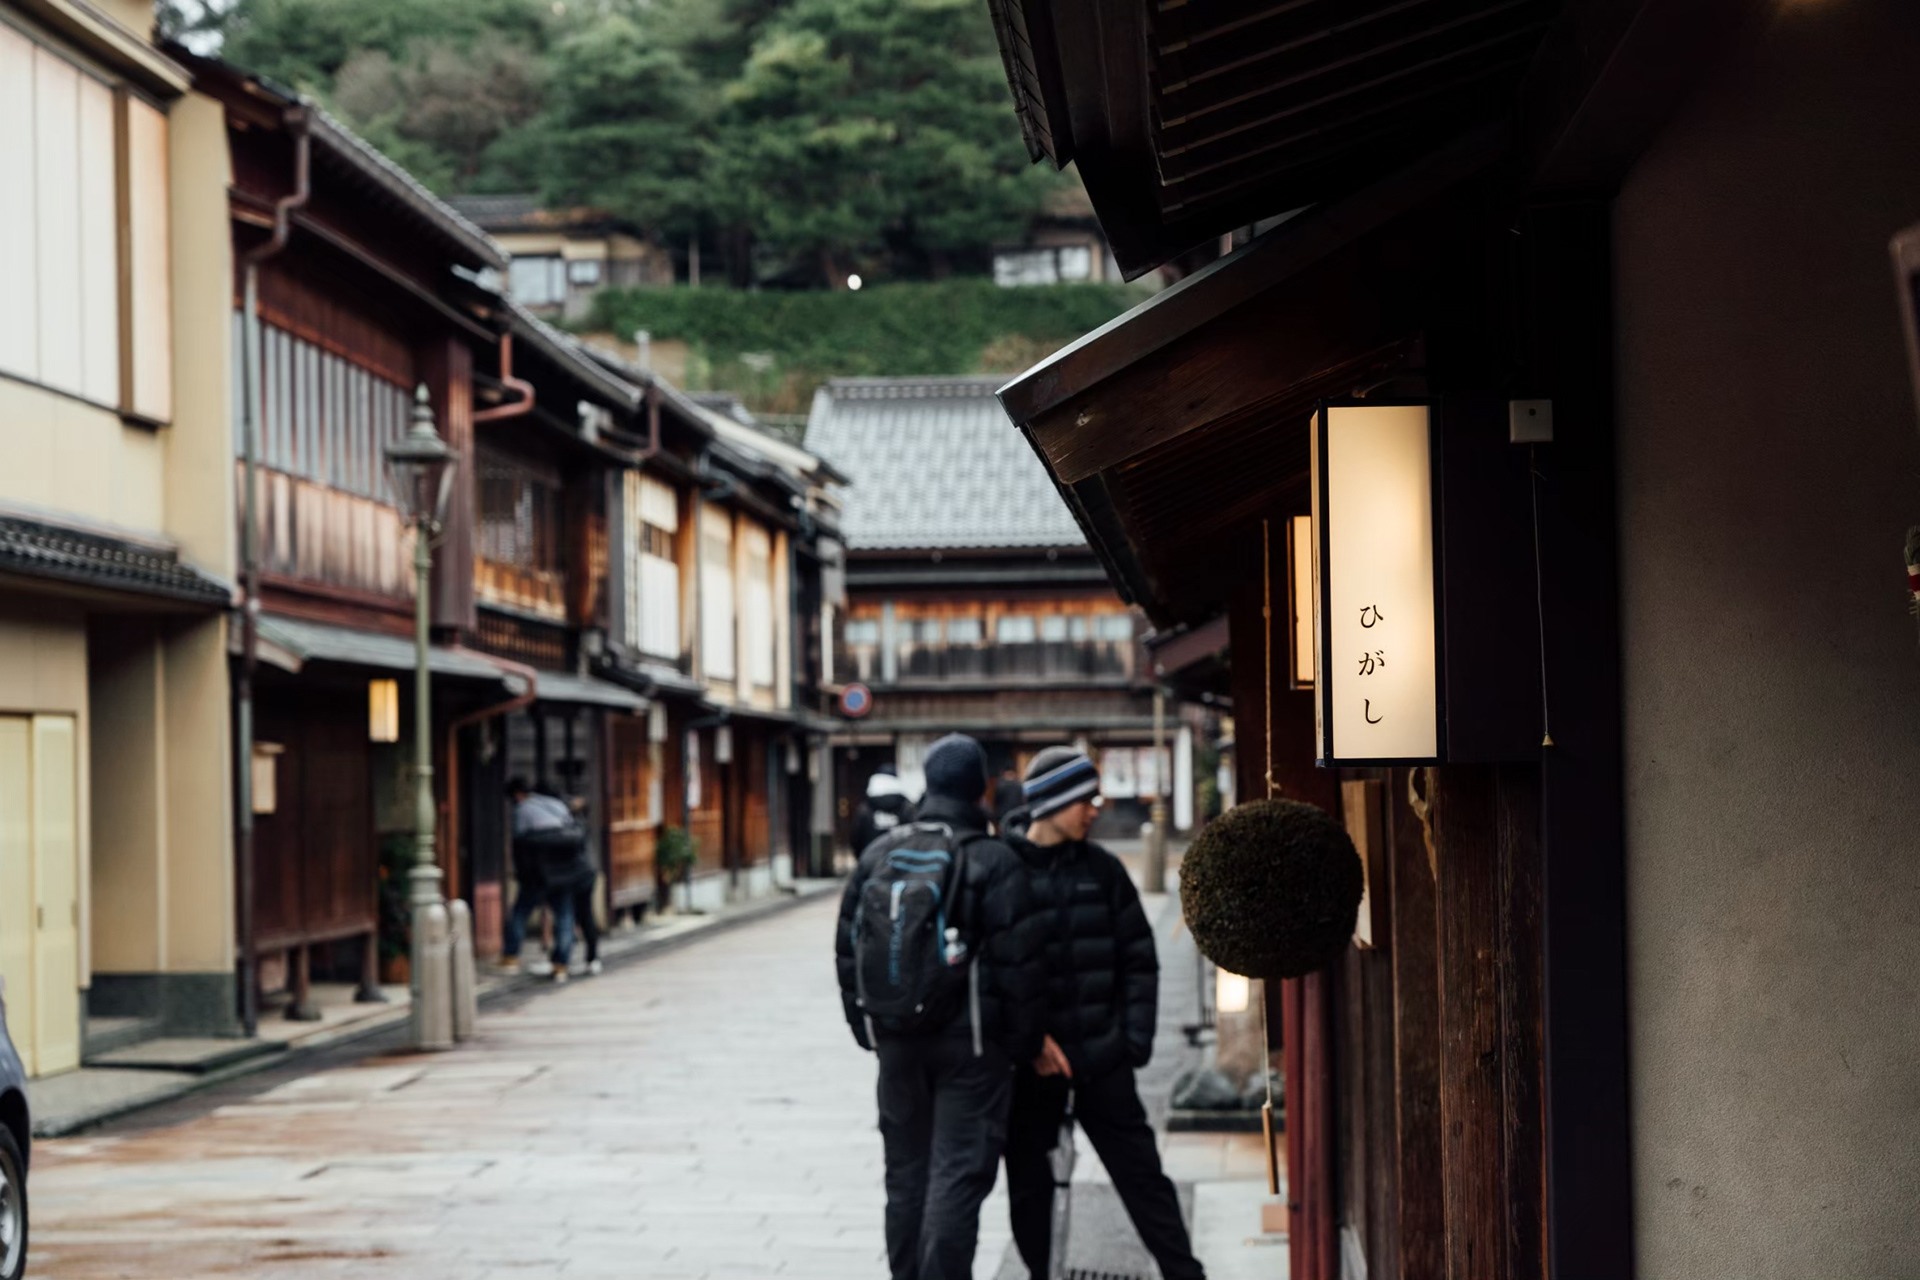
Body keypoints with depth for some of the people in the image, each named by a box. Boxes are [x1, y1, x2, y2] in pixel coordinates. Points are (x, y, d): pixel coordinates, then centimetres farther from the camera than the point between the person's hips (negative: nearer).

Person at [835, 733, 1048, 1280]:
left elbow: (848, 951, 10)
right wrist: (1023, 1041, -3)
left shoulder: (878, 856, 5)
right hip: (971, 1042, -5)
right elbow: (1017, 962, -13)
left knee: (907, 1173, 15)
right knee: (959, 1174, -3)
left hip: (896, 1042, 5)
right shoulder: (994, 863, -12)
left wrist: (867, 1028, 19)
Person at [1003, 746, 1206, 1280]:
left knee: (1141, 1172, 3)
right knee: (1028, 1182, 7)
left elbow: (1139, 960, 9)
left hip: (1100, 1057, 2)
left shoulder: (1103, 870, 6)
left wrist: (1135, 1038, 0)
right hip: (1030, 1063, -2)